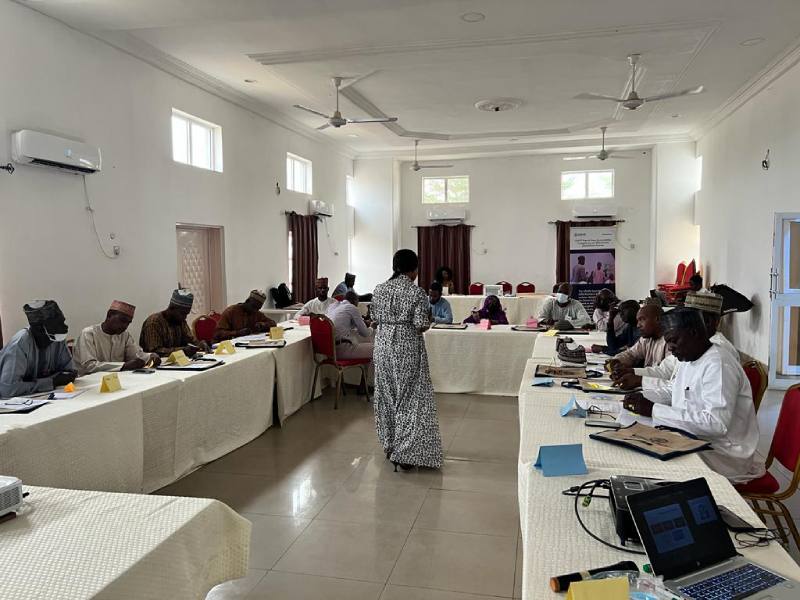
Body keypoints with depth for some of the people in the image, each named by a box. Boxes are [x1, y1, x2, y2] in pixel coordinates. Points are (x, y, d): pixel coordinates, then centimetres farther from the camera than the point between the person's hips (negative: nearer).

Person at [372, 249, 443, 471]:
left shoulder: (379, 289, 2)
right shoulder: (416, 292, -12)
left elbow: (375, 319, 7)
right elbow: (421, 325, -15)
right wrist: (428, 322, 6)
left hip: (383, 346, 5)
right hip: (408, 348, -5)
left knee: (387, 395, 16)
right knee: (411, 397, 3)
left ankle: (390, 445, 27)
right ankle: (405, 452, 1)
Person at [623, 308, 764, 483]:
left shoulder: (719, 365, -18)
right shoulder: (688, 361, 11)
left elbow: (717, 424, -29)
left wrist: (654, 410, -27)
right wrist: (644, 403, -5)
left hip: (724, 455, -8)